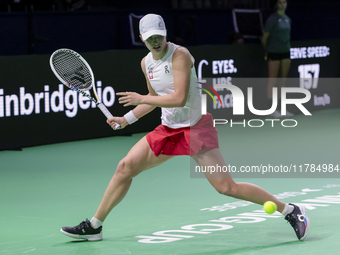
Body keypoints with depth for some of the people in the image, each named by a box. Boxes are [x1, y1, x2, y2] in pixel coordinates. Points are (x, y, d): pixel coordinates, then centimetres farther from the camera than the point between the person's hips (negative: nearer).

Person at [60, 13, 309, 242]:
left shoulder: (180, 55, -17)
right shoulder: (146, 63, 7)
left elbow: (179, 98, -26)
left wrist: (140, 99, -19)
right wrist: (127, 119, 15)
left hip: (196, 127, -7)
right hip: (169, 129, 7)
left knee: (226, 186, -14)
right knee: (125, 167, 1)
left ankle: (291, 211, -5)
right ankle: (94, 226, 13)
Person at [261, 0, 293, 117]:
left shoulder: (288, 19, 11)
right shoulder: (272, 19, -9)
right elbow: (264, 38, -4)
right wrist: (268, 50, 8)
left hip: (285, 52, 6)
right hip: (274, 54, -6)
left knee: (282, 81, 7)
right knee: (272, 81, -4)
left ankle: (281, 108, 10)